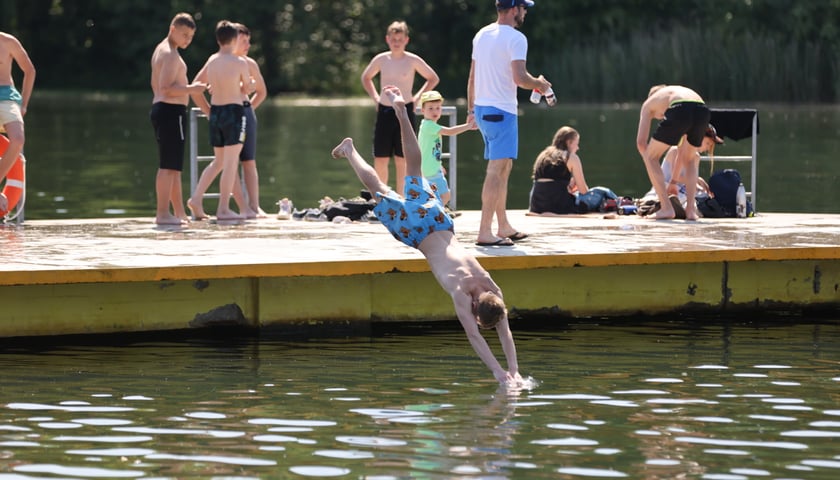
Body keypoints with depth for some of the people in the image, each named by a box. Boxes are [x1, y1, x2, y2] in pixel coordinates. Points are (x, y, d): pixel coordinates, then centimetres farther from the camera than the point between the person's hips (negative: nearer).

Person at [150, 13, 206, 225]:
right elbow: (167, 89, -23)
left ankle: (179, 212, 21)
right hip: (171, 111, -11)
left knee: (174, 166, 15)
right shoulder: (171, 55, -15)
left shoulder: (161, 50, 18)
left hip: (160, 109, 11)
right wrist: (192, 88, -17)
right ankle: (163, 214, -11)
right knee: (169, 166, -10)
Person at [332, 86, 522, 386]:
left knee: (414, 172, 22)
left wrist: (514, 370, -27)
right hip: (415, 231, -4)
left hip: (438, 222, 4)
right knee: (380, 191, 20)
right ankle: (349, 150, 41)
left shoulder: (492, 290, -23)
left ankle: (401, 110, 35)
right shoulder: (460, 291, -35)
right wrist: (498, 372, -42)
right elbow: (473, 335, -38)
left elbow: (505, 331, -18)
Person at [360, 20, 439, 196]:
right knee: (380, 160, 1)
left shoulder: (413, 61, -4)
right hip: (384, 111, 2)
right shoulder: (381, 60, 3)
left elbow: (433, 79, 9)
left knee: (401, 160, -2)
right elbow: (366, 78, 21)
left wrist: (417, 97, 2)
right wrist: (375, 96, 9)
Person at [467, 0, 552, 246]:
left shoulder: (481, 35, 13)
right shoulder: (515, 38, -12)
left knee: (503, 167, 18)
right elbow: (519, 78, -21)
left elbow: (472, 76, 17)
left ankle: (504, 227, 24)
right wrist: (538, 84, -2)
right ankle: (485, 232, -14)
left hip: (481, 108, 9)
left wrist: (471, 108, 23)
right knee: (497, 170, -9)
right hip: (502, 111, -9)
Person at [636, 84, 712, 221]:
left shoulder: (649, 103, 32)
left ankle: (666, 208, 5)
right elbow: (682, 147, 47)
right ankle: (691, 209, 14)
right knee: (690, 160, 30)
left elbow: (641, 142, 23)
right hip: (703, 111, 5)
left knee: (651, 157, 17)